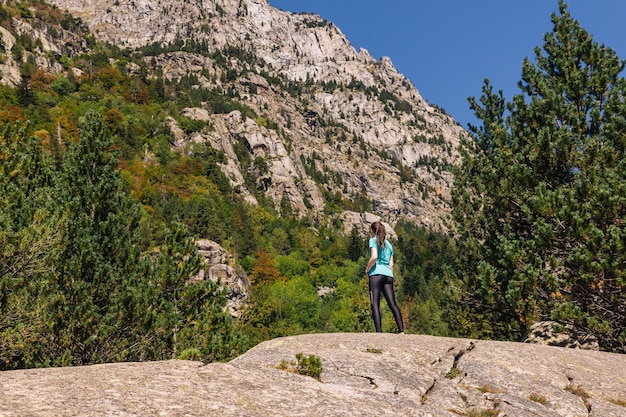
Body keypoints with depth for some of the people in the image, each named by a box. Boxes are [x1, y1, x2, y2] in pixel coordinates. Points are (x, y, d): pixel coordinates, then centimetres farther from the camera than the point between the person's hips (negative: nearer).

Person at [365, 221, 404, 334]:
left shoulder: (373, 240, 3)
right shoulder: (388, 244, 22)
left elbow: (374, 257, -13)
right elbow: (391, 264, 18)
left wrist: (367, 269, -1)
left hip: (376, 274, -6)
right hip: (388, 275, 6)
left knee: (375, 304, -8)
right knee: (392, 304, 2)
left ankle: (379, 331, -17)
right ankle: (401, 330, -6)